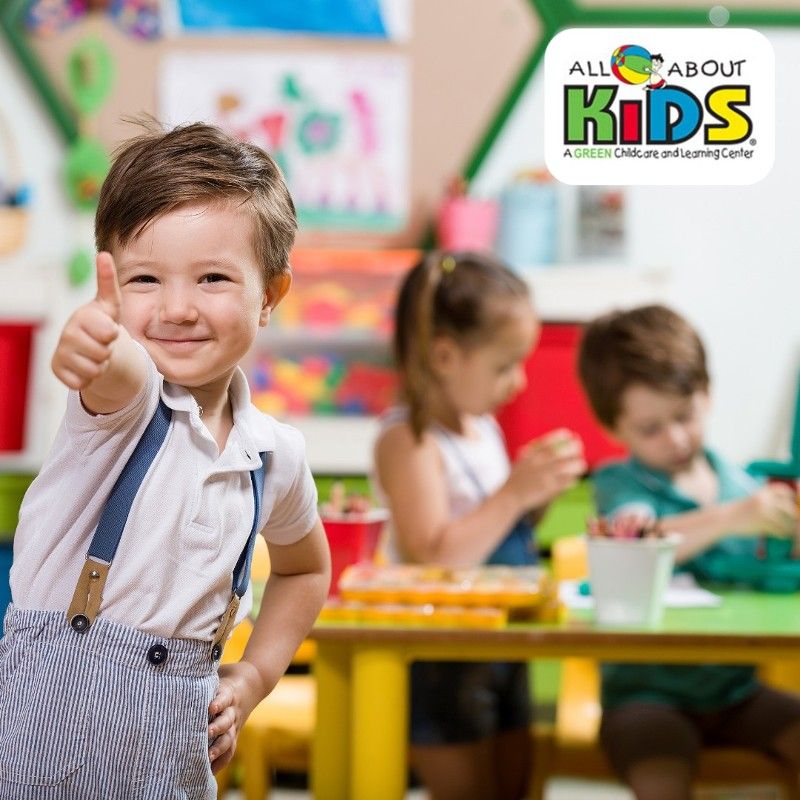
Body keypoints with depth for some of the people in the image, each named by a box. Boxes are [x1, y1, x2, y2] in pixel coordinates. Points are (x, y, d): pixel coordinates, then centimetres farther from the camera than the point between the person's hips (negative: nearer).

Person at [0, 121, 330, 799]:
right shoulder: (124, 401, -10)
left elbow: (305, 568, 23)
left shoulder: (276, 455, 4)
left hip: (177, 731, 4)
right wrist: (95, 349, -59)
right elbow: (119, 377, -36)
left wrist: (253, 679, 12)